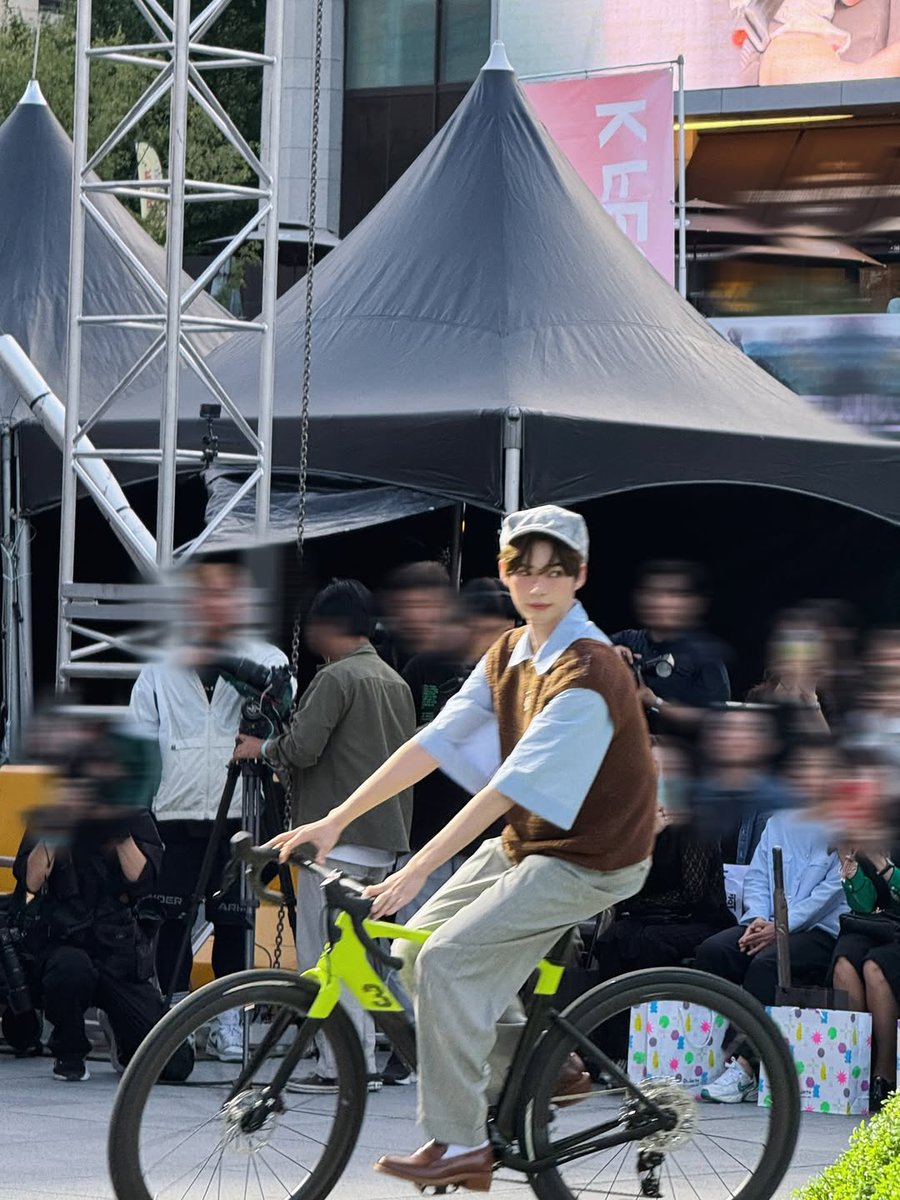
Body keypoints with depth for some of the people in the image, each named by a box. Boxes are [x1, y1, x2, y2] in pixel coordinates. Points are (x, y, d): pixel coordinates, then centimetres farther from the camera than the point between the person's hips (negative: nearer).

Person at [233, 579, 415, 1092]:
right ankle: (365, 1061, 11)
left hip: (338, 837, -9)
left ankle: (337, 1066, -9)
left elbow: (301, 748, -18)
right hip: (385, 840, 9)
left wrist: (261, 748, 1)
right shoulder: (397, 683, 15)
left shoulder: (337, 678, -11)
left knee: (323, 953, -6)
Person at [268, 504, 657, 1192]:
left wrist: (418, 870, -32)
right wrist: (335, 820, -5)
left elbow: (511, 787, -29)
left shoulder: (588, 674, -24)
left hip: (589, 861, -9)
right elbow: (435, 742, 1)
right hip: (525, 843, 9)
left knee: (447, 960, -19)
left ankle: (461, 1145, -9)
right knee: (416, 951, 6)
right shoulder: (509, 656, 4)